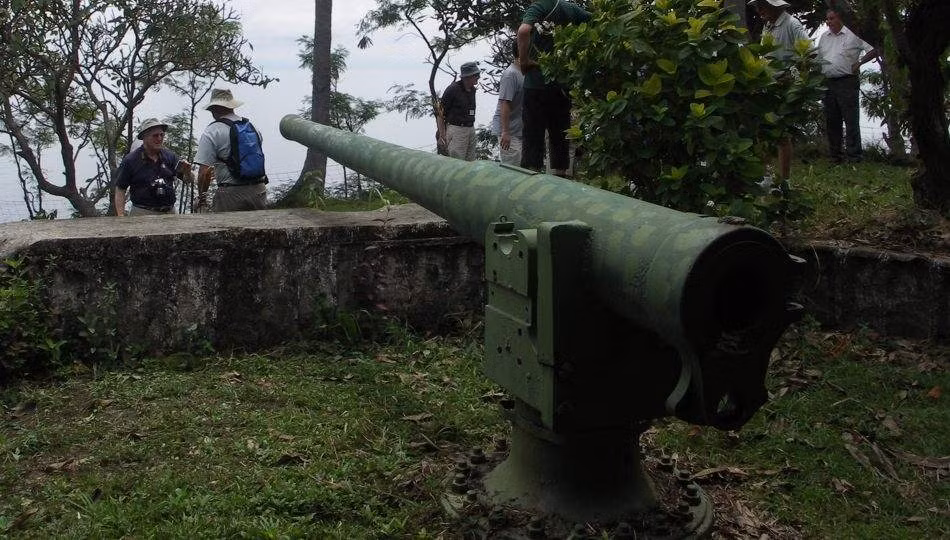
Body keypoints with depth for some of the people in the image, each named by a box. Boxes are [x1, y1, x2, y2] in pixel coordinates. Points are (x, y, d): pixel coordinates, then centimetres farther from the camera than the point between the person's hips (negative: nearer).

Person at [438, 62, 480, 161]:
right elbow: (441, 113, -10)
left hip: (471, 129, 8)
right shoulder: (452, 89, -11)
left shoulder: (472, 90, 11)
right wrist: (442, 135, -14)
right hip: (456, 130, -7)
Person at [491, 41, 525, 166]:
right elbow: (504, 103, -23)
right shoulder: (510, 74, -17)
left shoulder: (523, 73, 13)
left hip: (519, 130, 10)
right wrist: (505, 132, -27)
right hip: (509, 130, -10)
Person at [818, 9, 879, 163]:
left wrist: (859, 63, -12)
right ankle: (835, 155, 18)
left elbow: (873, 51, -3)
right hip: (828, 83, 6)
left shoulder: (852, 35, -3)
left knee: (851, 120, -6)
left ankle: (853, 155, -4)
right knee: (831, 120, 9)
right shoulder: (823, 37, 14)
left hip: (847, 82, -6)